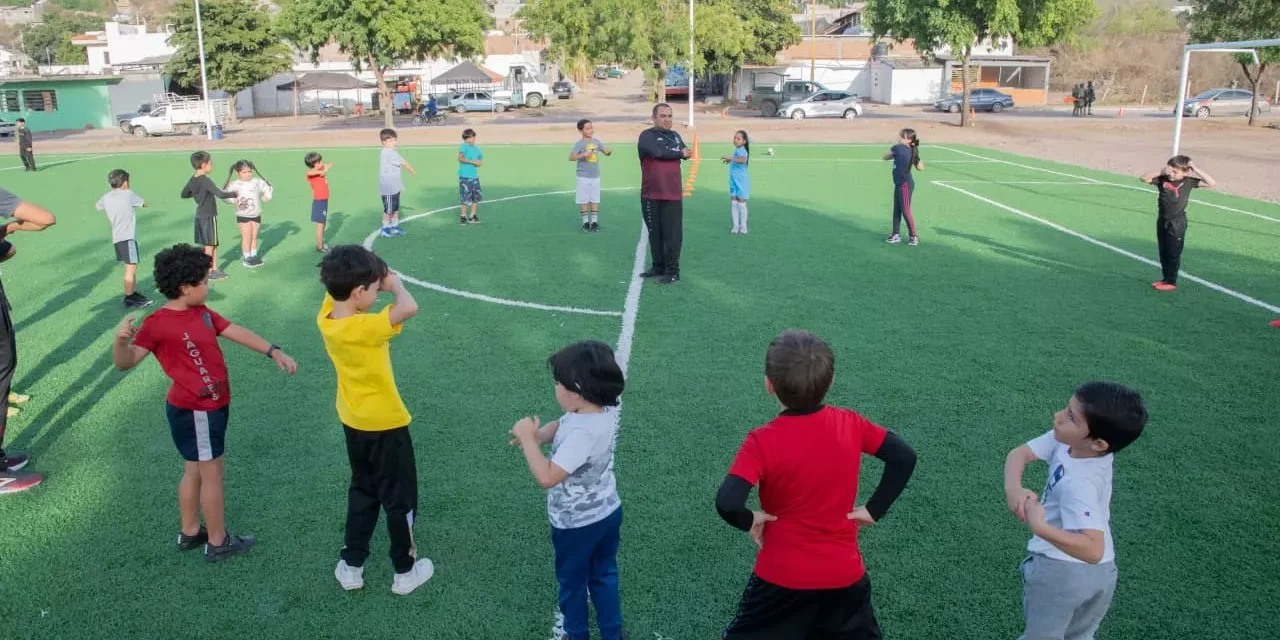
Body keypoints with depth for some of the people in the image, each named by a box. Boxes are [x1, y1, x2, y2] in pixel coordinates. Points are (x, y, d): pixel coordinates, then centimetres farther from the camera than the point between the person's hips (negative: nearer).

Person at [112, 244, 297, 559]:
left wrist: (274, 352, 4)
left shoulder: (202, 312, 4)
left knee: (194, 471, 21)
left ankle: (190, 532, 36)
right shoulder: (158, 324, -20)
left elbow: (236, 332, 10)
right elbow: (125, 362, -25)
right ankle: (218, 542, 19)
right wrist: (121, 340, -46)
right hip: (195, 412, -9)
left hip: (210, 406, 9)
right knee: (212, 474, 4)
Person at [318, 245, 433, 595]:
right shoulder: (364, 328, -33)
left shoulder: (326, 316, -11)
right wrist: (395, 283, -25)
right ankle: (405, 572, 27)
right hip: (385, 424, -7)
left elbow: (335, 285, 8)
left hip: (353, 421, 7)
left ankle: (351, 566, 33)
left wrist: (377, 278, -8)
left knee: (362, 491, 25)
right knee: (399, 498, 12)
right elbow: (409, 307, -46)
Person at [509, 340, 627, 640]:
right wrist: (539, 434, -14)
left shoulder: (583, 434, -37)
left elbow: (547, 477, -37)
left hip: (577, 523, -7)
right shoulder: (604, 411, -10)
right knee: (604, 576, 24)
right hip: (608, 512, 7)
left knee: (572, 583, 19)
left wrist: (528, 439, -27)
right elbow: (562, 425, 5)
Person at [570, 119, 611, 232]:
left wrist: (609, 151, -12)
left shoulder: (596, 141, 4)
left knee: (595, 200, 9)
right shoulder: (579, 144, -11)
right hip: (583, 177, -4)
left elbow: (607, 152, 12)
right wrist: (584, 154, -33)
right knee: (583, 200, 2)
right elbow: (571, 157, -22)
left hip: (595, 176, 4)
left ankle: (595, 221, 17)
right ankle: (585, 222, 12)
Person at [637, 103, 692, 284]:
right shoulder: (647, 136, -2)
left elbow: (687, 153, 7)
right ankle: (658, 267, 21)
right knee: (655, 233, 8)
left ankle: (672, 271, 4)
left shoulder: (675, 135, 16)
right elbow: (657, 151, -19)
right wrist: (679, 153, -6)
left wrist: (666, 153, -8)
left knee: (673, 234, -2)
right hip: (650, 195, -2)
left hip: (673, 195, 2)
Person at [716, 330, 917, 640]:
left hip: (781, 579, -3)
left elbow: (727, 504, -29)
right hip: (845, 575, 3)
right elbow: (904, 457, -2)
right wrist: (874, 509, 2)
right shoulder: (850, 424, -9)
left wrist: (750, 521, -9)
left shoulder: (763, 443, -20)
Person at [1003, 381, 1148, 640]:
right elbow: (1019, 453, -11)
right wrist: (1013, 489, -29)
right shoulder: (1069, 440, -15)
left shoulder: (1079, 484, -35)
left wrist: (1039, 527, -50)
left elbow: (1093, 550, -43)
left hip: (1060, 570, -7)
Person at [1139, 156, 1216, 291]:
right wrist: (1160, 172, -17)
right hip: (1162, 221, 4)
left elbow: (1212, 183, -11)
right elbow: (1143, 178, -8)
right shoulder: (1162, 179, -3)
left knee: (1173, 253, 0)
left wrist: (1196, 170, -16)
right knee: (1163, 252, 13)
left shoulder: (1189, 181, -8)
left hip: (1177, 223, -4)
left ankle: (1171, 282, 7)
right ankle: (1165, 278, 24)